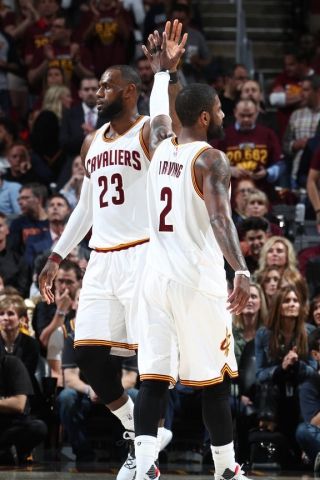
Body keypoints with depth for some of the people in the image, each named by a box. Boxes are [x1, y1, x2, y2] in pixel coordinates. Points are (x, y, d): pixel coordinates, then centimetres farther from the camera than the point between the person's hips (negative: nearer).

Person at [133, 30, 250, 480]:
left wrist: (161, 69, 50)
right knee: (214, 381, 5)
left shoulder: (161, 147, 10)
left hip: (156, 277, 6)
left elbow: (158, 113, 34)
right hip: (198, 282, -6)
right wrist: (242, 273, -36)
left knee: (153, 379, 1)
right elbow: (220, 220, -26)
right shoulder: (211, 159, -10)